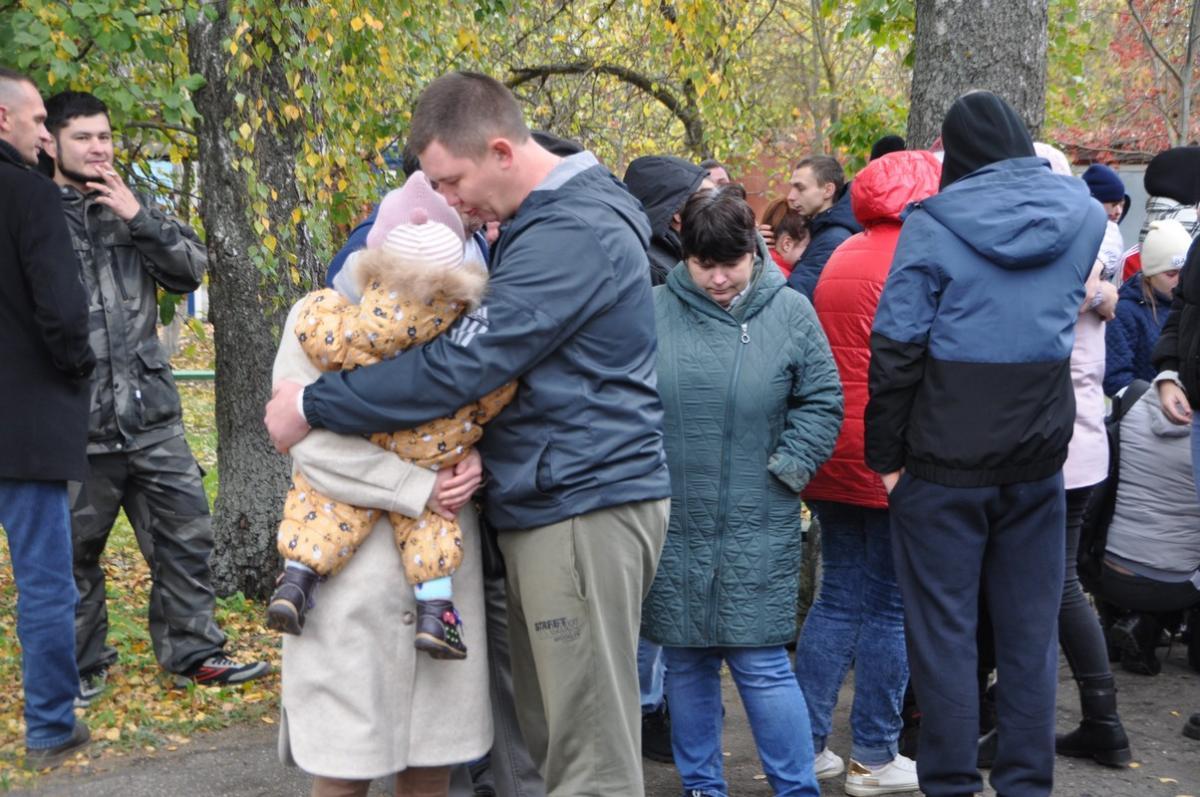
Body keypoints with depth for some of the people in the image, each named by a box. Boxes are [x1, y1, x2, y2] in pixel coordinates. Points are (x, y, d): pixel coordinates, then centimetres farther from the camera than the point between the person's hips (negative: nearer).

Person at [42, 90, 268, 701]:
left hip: (151, 413, 4)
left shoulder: (130, 208, 13)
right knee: (74, 549, 8)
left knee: (186, 536, 7)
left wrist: (140, 218, -7)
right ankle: (82, 666, 24)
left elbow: (192, 269, 5)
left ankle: (194, 653, 20)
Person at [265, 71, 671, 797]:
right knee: (555, 730, 15)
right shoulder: (555, 219, 15)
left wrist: (313, 407, -12)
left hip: (585, 507, -10)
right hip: (553, 502, 10)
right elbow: (493, 351, 22)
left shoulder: (571, 234, -18)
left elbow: (460, 367, -21)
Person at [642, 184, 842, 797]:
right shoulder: (653, 311, 0)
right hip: (671, 523, 2)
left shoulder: (789, 312, 0)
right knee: (686, 661, 12)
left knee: (760, 663, -2)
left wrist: (787, 469, -4)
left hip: (757, 527, -2)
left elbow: (822, 401, 3)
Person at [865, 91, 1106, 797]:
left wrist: (885, 454, -6)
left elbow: (896, 349, -12)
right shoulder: (1082, 215, 3)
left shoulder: (933, 227, -9)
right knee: (1031, 631, 12)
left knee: (943, 630, 6)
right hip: (1038, 463, 4)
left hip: (944, 465, -4)